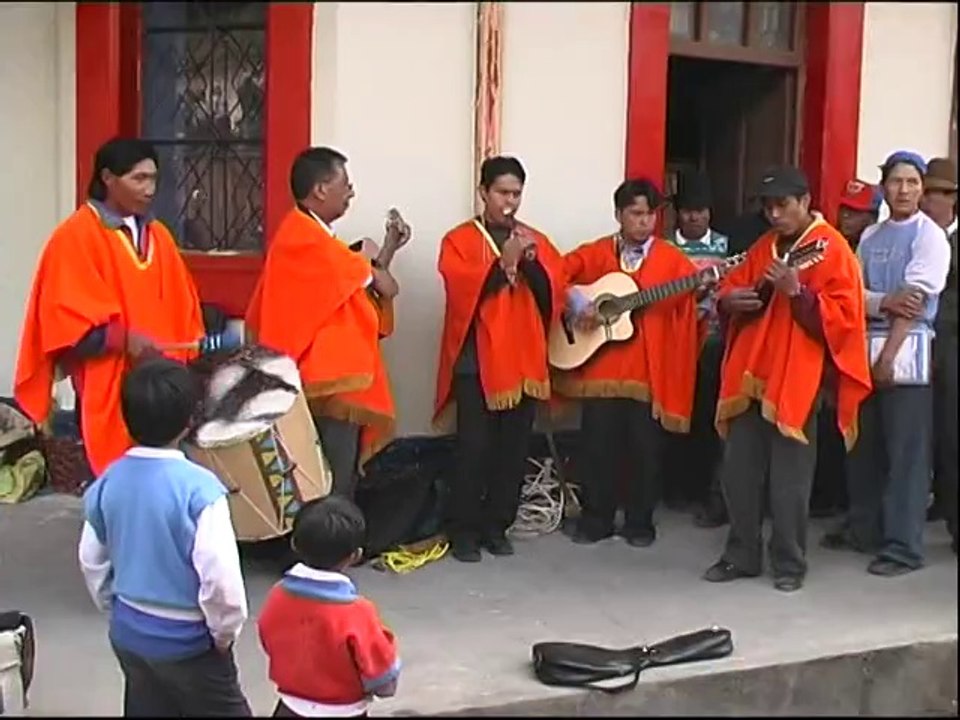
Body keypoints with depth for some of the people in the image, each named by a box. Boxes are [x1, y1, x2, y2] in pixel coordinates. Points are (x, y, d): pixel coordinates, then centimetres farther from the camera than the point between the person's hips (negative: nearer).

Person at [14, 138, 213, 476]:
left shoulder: (158, 235, 13)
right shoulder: (75, 237, -6)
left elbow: (181, 311, 17)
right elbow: (64, 319, -10)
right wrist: (122, 338, -21)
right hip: (108, 395, -5)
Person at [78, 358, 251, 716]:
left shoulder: (107, 483, -6)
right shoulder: (199, 487, -24)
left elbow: (92, 562, 6)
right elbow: (220, 575, -25)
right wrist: (225, 632, -8)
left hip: (128, 634, 6)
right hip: (187, 640, -6)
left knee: (146, 710, 20)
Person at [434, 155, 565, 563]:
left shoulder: (537, 240, 13)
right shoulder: (459, 240, 0)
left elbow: (554, 294, 3)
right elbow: (462, 291, -14)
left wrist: (533, 262, -13)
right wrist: (503, 261, -22)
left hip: (524, 361, 4)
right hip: (476, 361, -4)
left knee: (514, 448, 6)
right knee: (474, 447, -6)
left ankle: (497, 526, 18)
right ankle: (462, 530, 6)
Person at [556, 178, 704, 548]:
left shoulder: (672, 259, 4)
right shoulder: (595, 253, 7)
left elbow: (687, 292, -5)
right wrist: (577, 302, -10)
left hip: (651, 371, -1)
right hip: (601, 366, 1)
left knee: (645, 449, 4)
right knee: (597, 445, 5)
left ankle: (640, 521, 19)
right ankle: (595, 519, 19)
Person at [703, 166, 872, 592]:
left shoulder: (831, 248, -6)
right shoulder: (764, 247, 15)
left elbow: (843, 319, -13)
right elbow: (732, 287, 19)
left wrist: (798, 292, -25)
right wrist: (731, 300, -4)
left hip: (796, 380, -6)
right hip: (751, 375, 7)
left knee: (788, 480, -2)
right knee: (738, 470, 8)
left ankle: (790, 564, 12)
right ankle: (742, 556, 20)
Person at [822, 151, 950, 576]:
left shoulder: (930, 236, -4)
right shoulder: (870, 237, 14)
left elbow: (915, 301, -11)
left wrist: (888, 356, -15)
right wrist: (885, 302, -13)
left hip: (906, 353, -6)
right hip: (864, 348, 6)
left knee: (906, 452, -3)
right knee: (864, 445, 12)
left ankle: (903, 545, 2)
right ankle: (863, 529, 25)